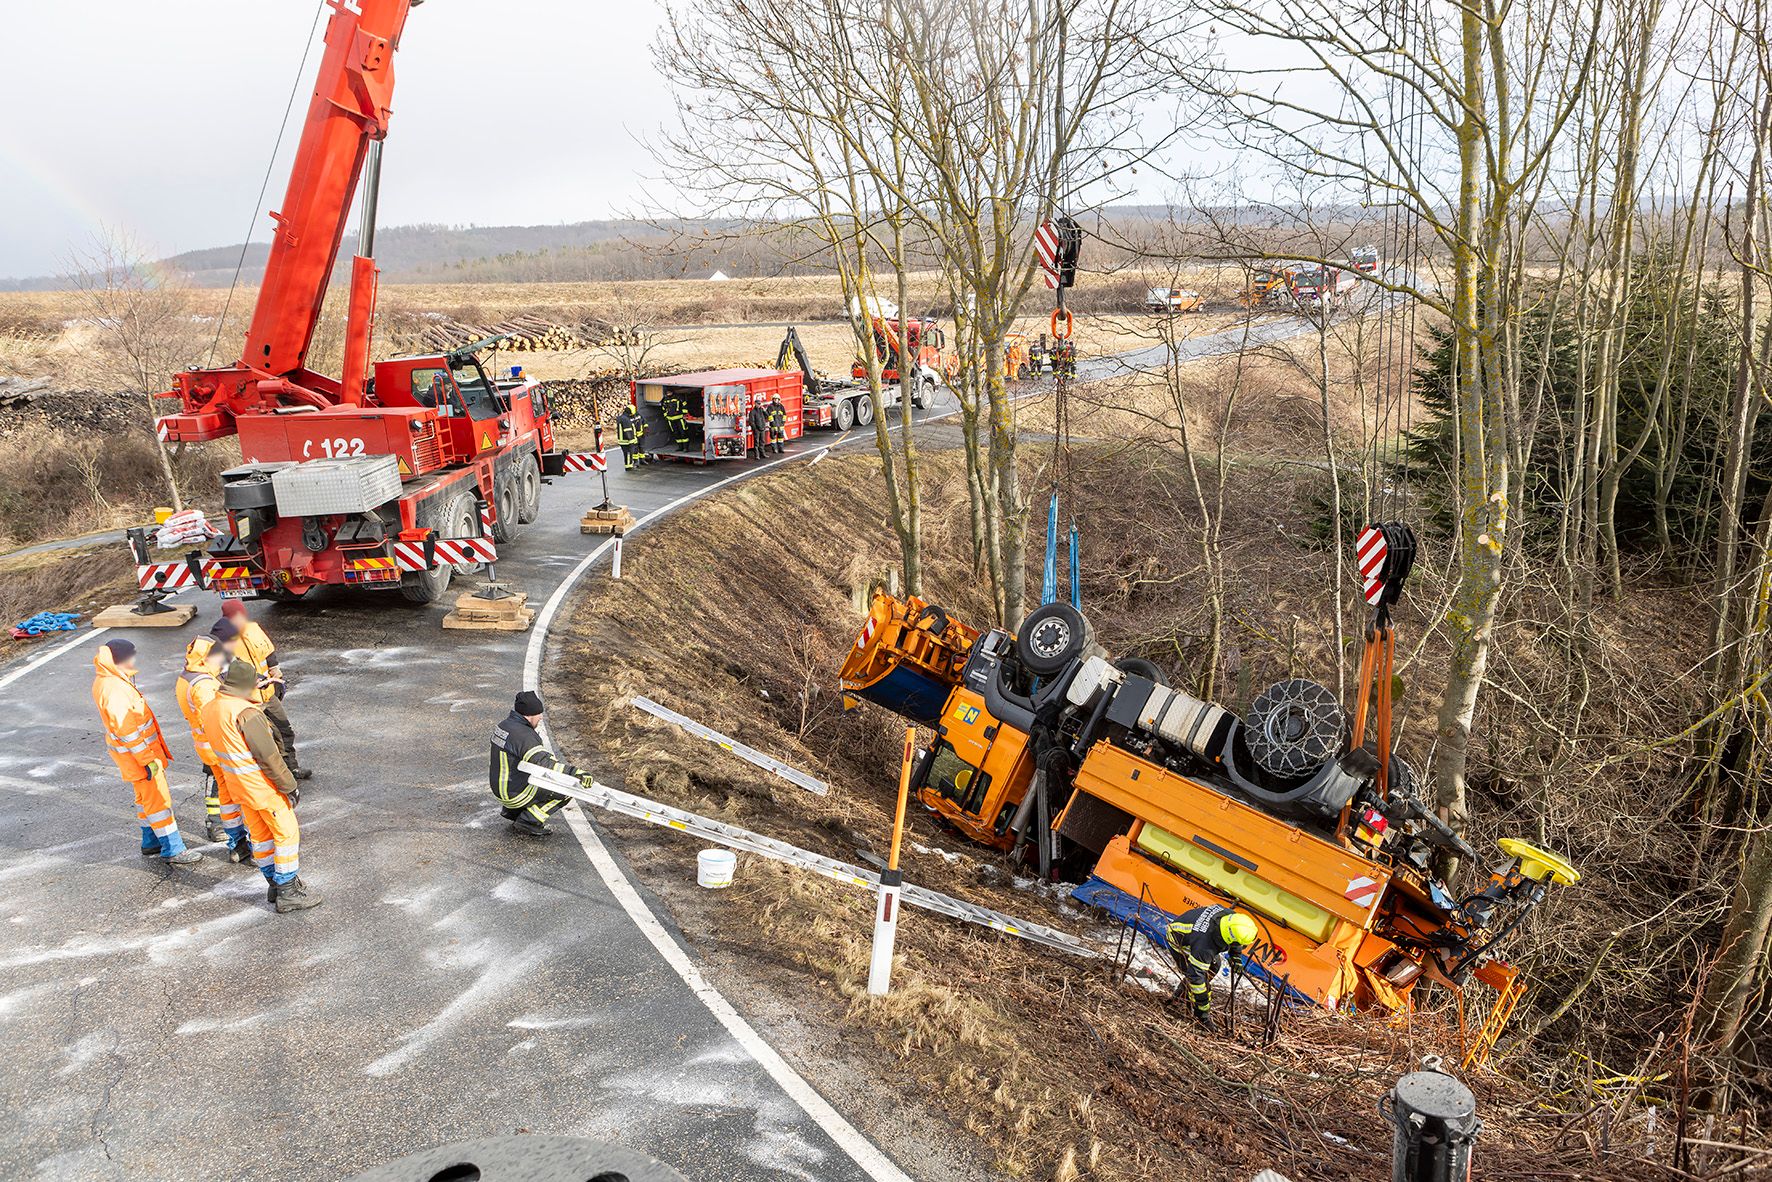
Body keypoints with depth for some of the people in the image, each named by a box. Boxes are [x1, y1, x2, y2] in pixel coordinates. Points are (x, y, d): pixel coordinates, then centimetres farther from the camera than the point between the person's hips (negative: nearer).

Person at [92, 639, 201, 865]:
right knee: (158, 798, -3)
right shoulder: (114, 690, -28)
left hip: (142, 749, 10)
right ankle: (172, 850, 4)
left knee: (146, 796, 21)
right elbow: (126, 731, -27)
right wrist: (147, 760, -21)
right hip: (136, 754, -10)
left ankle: (151, 842, 34)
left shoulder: (104, 681, 5)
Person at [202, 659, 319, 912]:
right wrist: (290, 786, -13)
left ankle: (275, 884, 31)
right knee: (287, 834, 4)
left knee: (259, 835, 19)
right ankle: (288, 892, 9)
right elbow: (269, 756, -22)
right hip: (263, 786, -8)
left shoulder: (209, 709, 1)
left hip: (236, 785, 8)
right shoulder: (246, 713, -26)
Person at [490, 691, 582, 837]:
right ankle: (529, 822, -5)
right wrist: (574, 772, -42)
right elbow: (543, 762, -37)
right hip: (515, 793, -9)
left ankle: (513, 811, 21)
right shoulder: (522, 735, -26)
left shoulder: (505, 725, 5)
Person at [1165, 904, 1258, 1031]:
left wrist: (1235, 956, 6)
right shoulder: (1204, 947, -45)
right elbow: (1196, 977, -35)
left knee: (1215, 964, 18)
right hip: (1179, 944, -7)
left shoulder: (1229, 915, -27)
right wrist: (1203, 1010, -25)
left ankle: (1186, 986, 34)